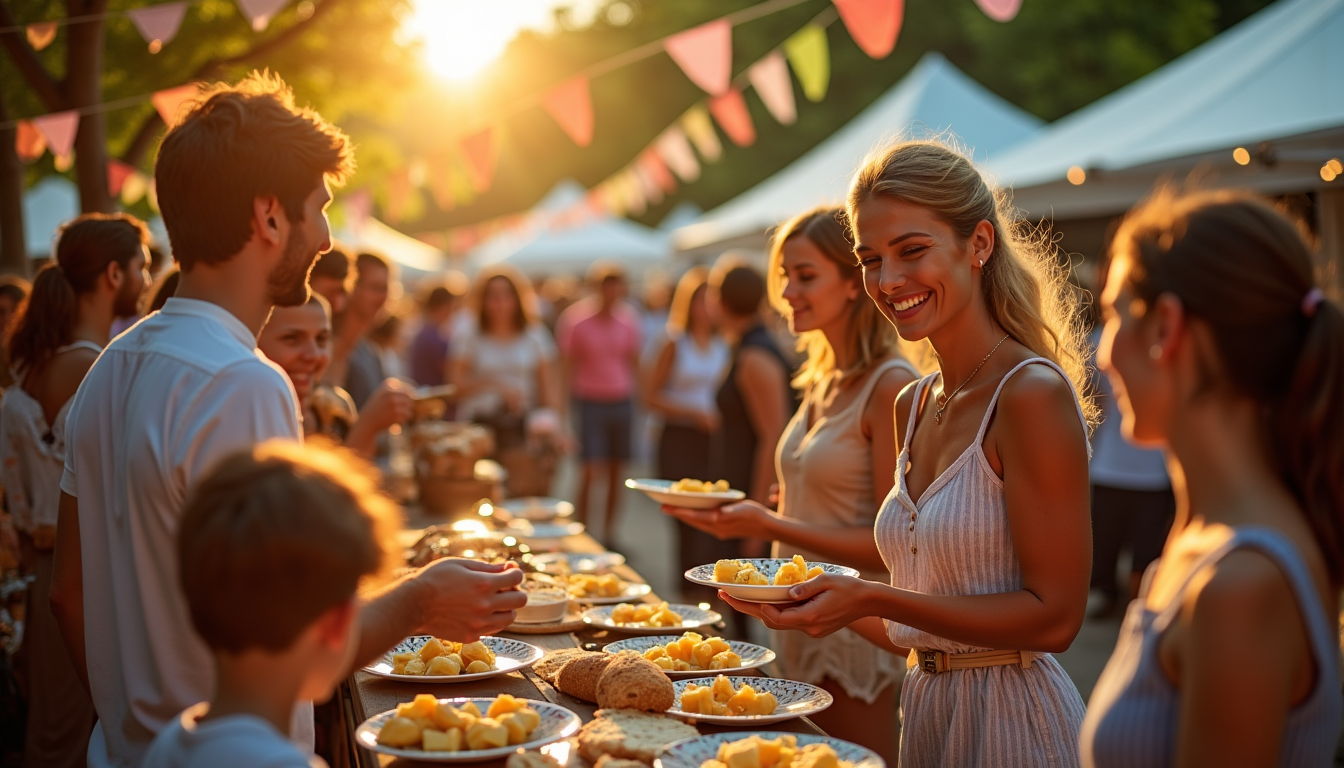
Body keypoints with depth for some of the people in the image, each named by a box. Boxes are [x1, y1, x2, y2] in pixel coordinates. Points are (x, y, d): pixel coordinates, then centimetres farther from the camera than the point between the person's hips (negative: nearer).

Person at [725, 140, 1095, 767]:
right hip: (924, 709, 7)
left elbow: (1054, 616, -19)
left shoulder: (1033, 393, -17)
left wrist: (874, 599, -22)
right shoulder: (913, 405, 7)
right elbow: (917, 630, 12)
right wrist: (828, 603, -2)